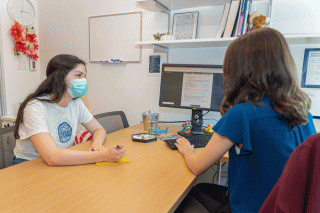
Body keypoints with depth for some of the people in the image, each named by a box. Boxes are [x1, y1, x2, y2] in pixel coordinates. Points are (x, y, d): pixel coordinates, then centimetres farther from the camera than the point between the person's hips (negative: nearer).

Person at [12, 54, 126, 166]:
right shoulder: (35, 107, -24)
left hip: (63, 164, 6)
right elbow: (52, 157, -35)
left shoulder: (76, 103, -3)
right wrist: (103, 155, -37)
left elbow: (99, 129, 6)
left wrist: (97, 144, -18)